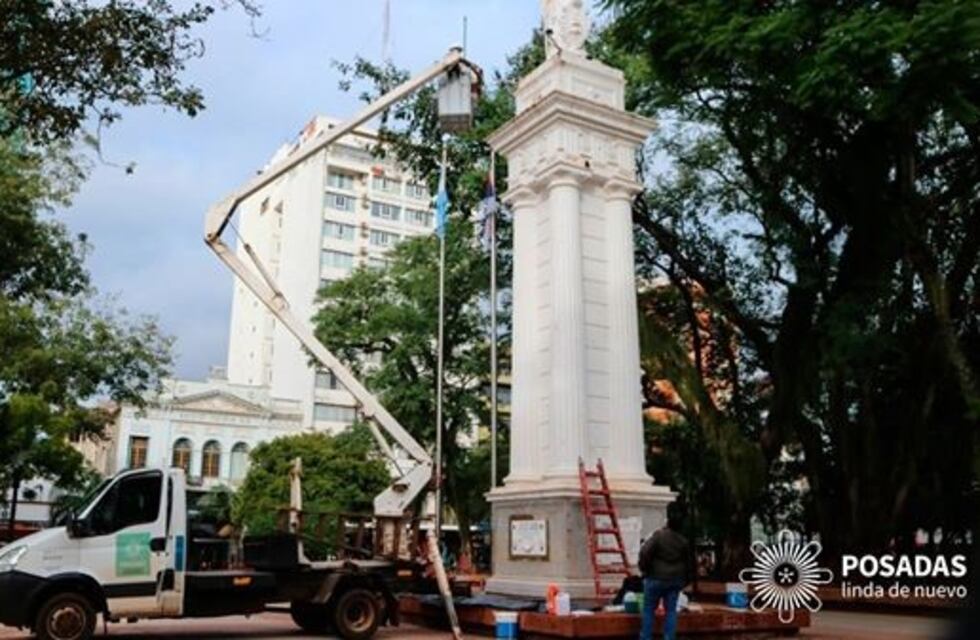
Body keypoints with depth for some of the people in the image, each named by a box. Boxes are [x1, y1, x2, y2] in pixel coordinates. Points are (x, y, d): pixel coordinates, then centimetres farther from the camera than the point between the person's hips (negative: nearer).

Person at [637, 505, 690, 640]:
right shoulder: (683, 541, 2)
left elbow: (644, 553, -19)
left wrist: (644, 569, -3)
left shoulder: (658, 535, -16)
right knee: (671, 610, 9)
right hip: (675, 580, 4)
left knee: (649, 609, 7)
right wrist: (685, 580, 22)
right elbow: (688, 562, 11)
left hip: (656, 578, -4)